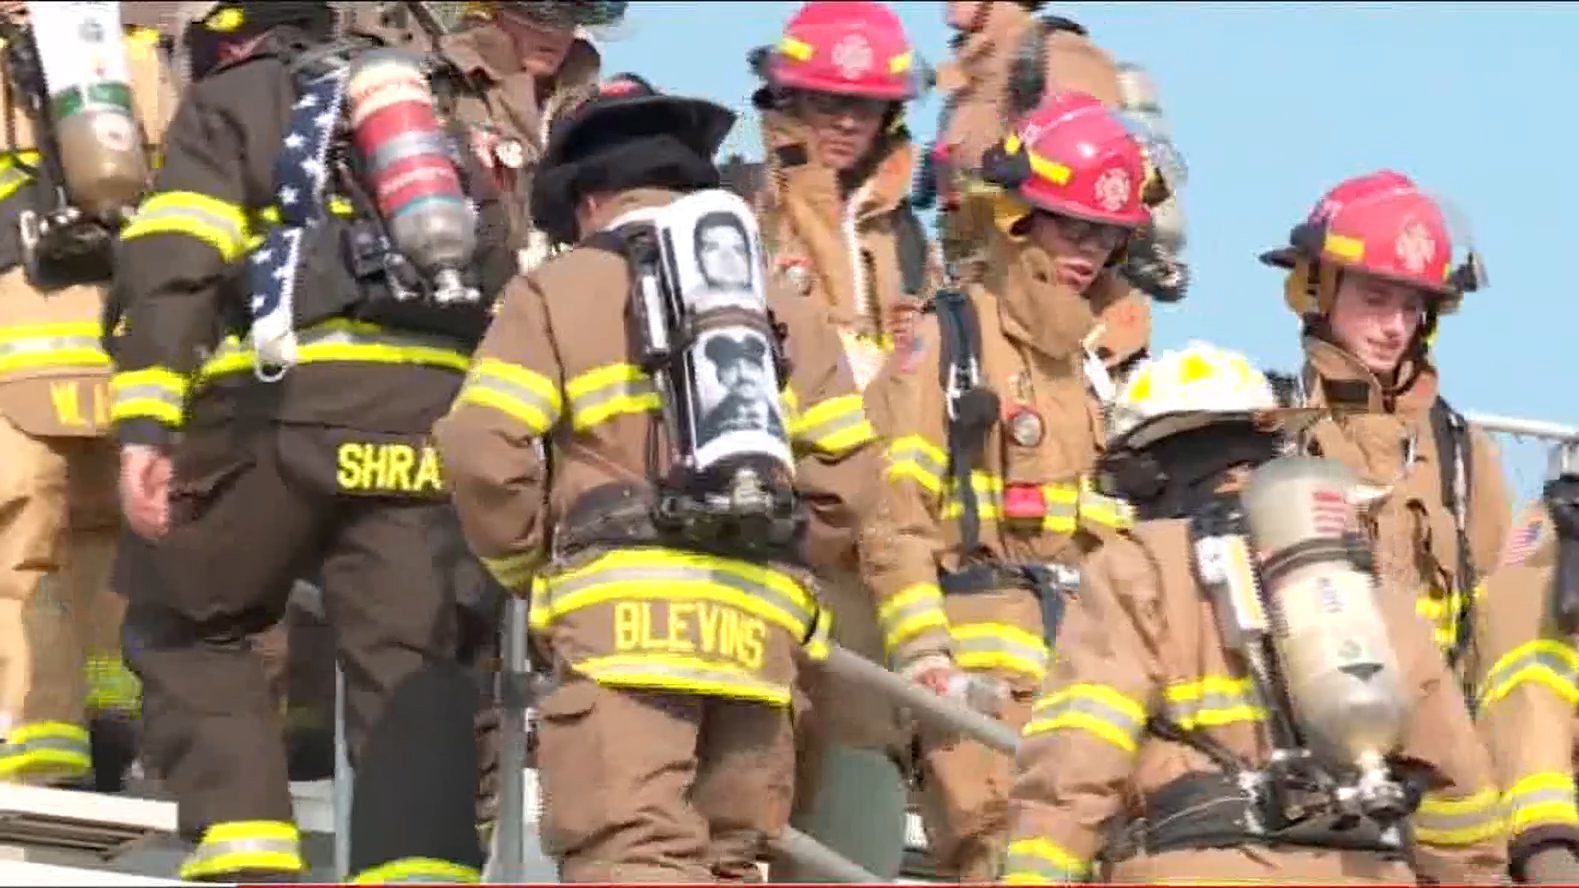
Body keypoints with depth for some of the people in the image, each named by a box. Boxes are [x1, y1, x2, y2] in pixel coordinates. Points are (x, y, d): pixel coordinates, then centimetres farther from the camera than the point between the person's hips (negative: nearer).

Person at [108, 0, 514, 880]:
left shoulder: (228, 102, 14)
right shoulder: (431, 114, 30)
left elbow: (175, 263, -2)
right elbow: (500, 275, 25)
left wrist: (146, 424, -10)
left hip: (290, 402, -4)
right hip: (431, 418, 4)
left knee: (193, 626, 11)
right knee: (411, 658, 2)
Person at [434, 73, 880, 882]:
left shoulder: (557, 290, 8)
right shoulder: (777, 304, 22)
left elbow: (484, 454, -3)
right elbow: (843, 476, 11)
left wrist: (529, 568, 12)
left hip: (620, 615, -5)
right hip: (755, 626, 5)